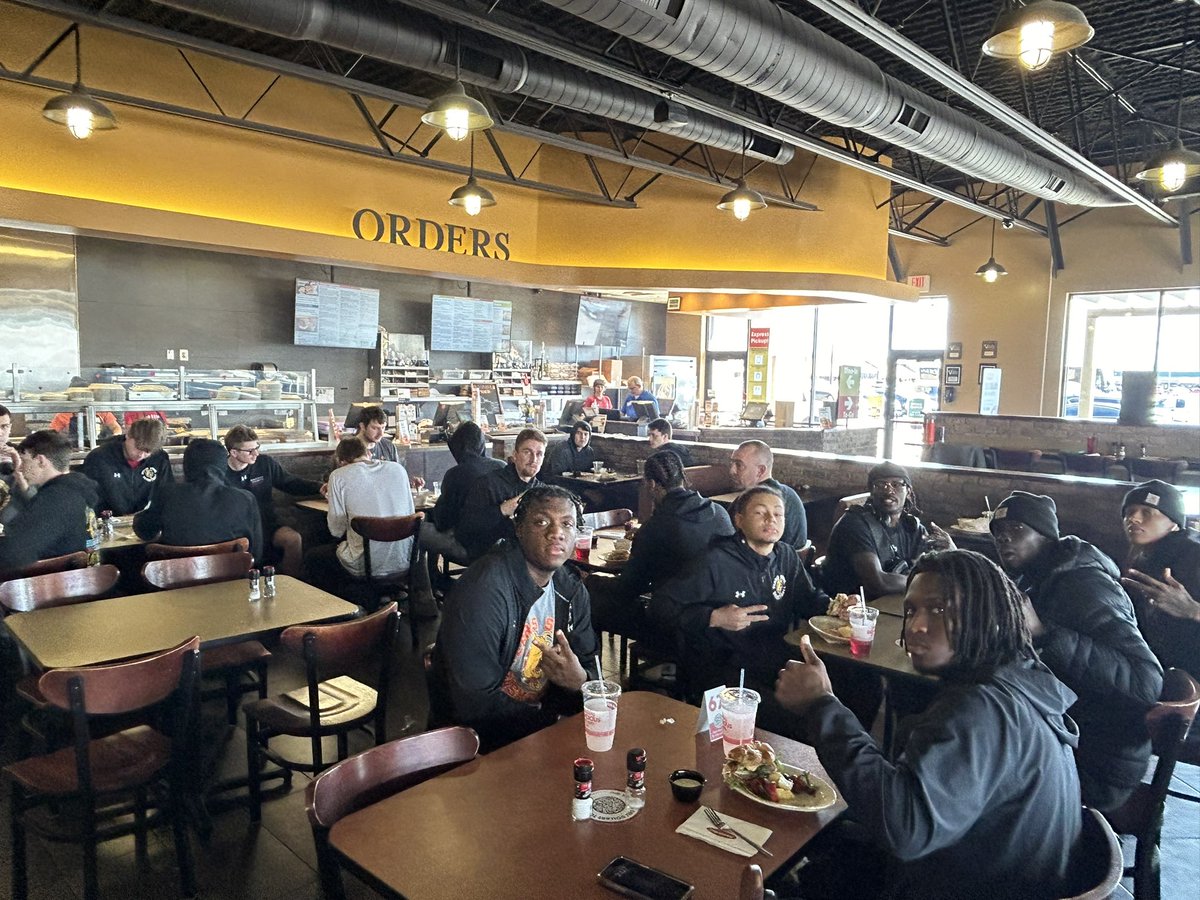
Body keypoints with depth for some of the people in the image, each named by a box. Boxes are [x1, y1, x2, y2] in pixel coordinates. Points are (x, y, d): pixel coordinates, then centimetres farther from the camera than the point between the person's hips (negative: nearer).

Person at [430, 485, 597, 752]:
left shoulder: (572, 591, 1)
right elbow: (475, 705, -26)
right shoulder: (484, 590, -24)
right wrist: (552, 715, -15)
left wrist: (578, 681, -20)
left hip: (539, 721, 7)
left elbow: (589, 668, 4)